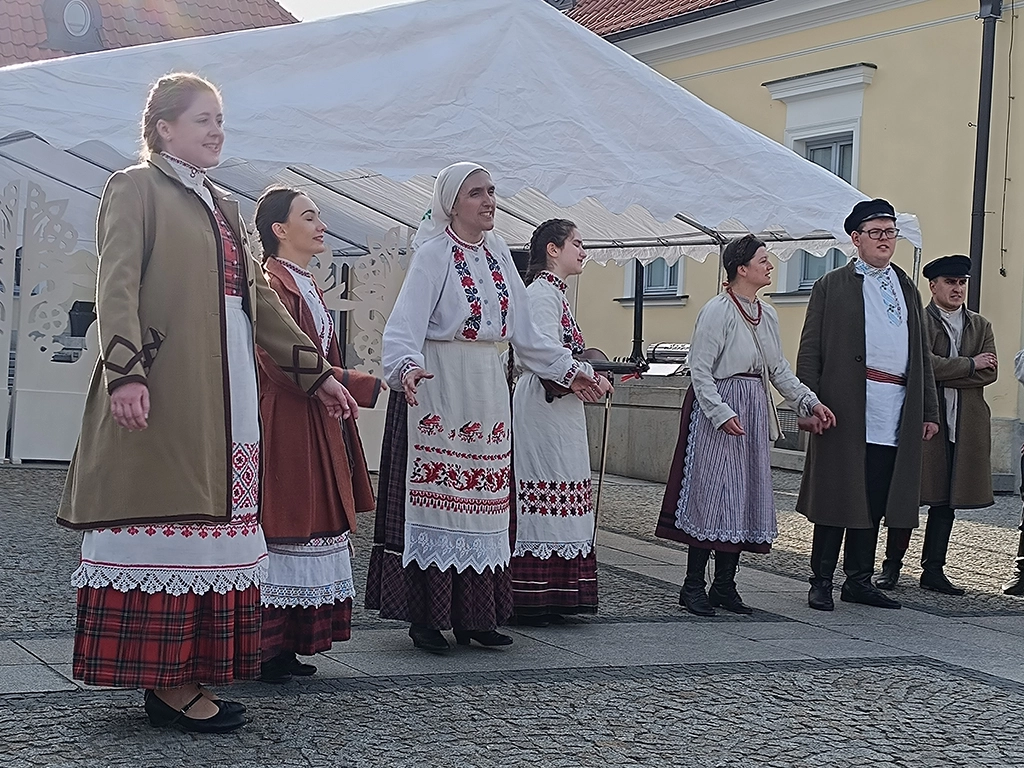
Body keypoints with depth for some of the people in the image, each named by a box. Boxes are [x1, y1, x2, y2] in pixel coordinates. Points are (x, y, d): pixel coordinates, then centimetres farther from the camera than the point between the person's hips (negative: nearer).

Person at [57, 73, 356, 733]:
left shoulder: (222, 208, 23)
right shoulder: (136, 189, 0)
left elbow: (259, 297, 25)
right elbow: (117, 287, -12)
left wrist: (316, 372, 23)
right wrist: (125, 372, -26)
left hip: (226, 392, 8)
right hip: (163, 392, -8)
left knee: (209, 516, 4)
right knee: (166, 512, -8)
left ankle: (186, 674, 8)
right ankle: (165, 682, -4)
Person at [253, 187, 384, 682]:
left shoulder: (308, 287, 18)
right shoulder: (272, 284, -12)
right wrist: (366, 385, -17)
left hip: (316, 430, 10)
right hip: (283, 429, -10)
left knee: (308, 527, 9)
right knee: (280, 526, -7)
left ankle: (285, 646, 14)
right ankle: (261, 649, -1)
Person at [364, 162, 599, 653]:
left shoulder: (497, 252, 12)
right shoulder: (434, 254, -8)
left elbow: (523, 328, 18)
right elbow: (405, 322, -19)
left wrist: (568, 370, 19)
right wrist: (406, 365, -38)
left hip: (486, 390, 7)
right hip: (439, 388, -7)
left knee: (483, 497, 7)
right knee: (435, 495, -4)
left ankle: (473, 615, 13)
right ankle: (425, 617, 2)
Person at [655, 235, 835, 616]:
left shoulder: (767, 315, 12)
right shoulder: (717, 310, -10)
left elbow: (779, 369, 17)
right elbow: (700, 369, -13)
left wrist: (810, 402, 8)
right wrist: (721, 414, -20)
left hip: (754, 412, 8)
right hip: (719, 406, -8)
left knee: (746, 496, 7)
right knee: (713, 495, -7)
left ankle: (724, 586, 13)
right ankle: (693, 586, 0)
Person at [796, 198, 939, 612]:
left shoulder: (907, 289, 20)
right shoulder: (832, 286, 5)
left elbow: (922, 356, 20)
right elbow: (810, 350, 0)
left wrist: (929, 411, 14)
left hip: (897, 415, 5)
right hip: (847, 407, -4)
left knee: (875, 500, 7)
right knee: (837, 496, -1)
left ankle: (859, 580, 17)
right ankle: (821, 582, 6)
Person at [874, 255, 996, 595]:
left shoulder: (981, 326, 15)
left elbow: (989, 372, 1)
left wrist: (945, 374, -10)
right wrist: (970, 365, -7)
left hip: (964, 426, 4)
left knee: (947, 500, 7)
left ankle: (933, 570, 13)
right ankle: (891, 566, 9)